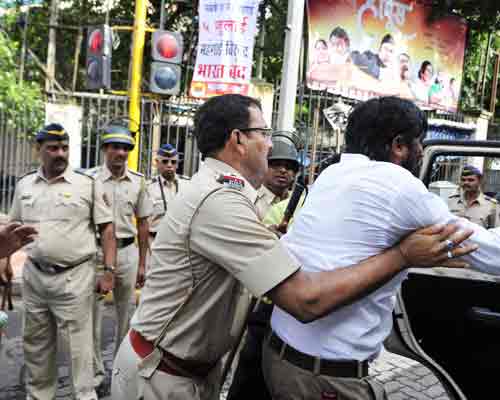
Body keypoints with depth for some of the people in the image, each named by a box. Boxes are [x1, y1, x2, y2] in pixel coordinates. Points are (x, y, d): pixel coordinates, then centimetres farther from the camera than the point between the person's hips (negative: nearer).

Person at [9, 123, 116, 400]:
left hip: (74, 277, -4)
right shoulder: (24, 185, 8)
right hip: (33, 275, 5)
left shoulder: (88, 185, -5)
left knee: (77, 344, 2)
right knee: (35, 343, 17)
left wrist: (109, 272, -8)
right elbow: (13, 227, 19)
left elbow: (107, 229, -4)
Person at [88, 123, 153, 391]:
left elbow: (142, 223, 8)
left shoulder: (138, 181, 3)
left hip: (127, 251, 3)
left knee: (125, 312, 14)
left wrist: (142, 263, 7)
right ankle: (96, 371, 20)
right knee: (93, 312, 4)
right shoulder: (90, 179, -5)